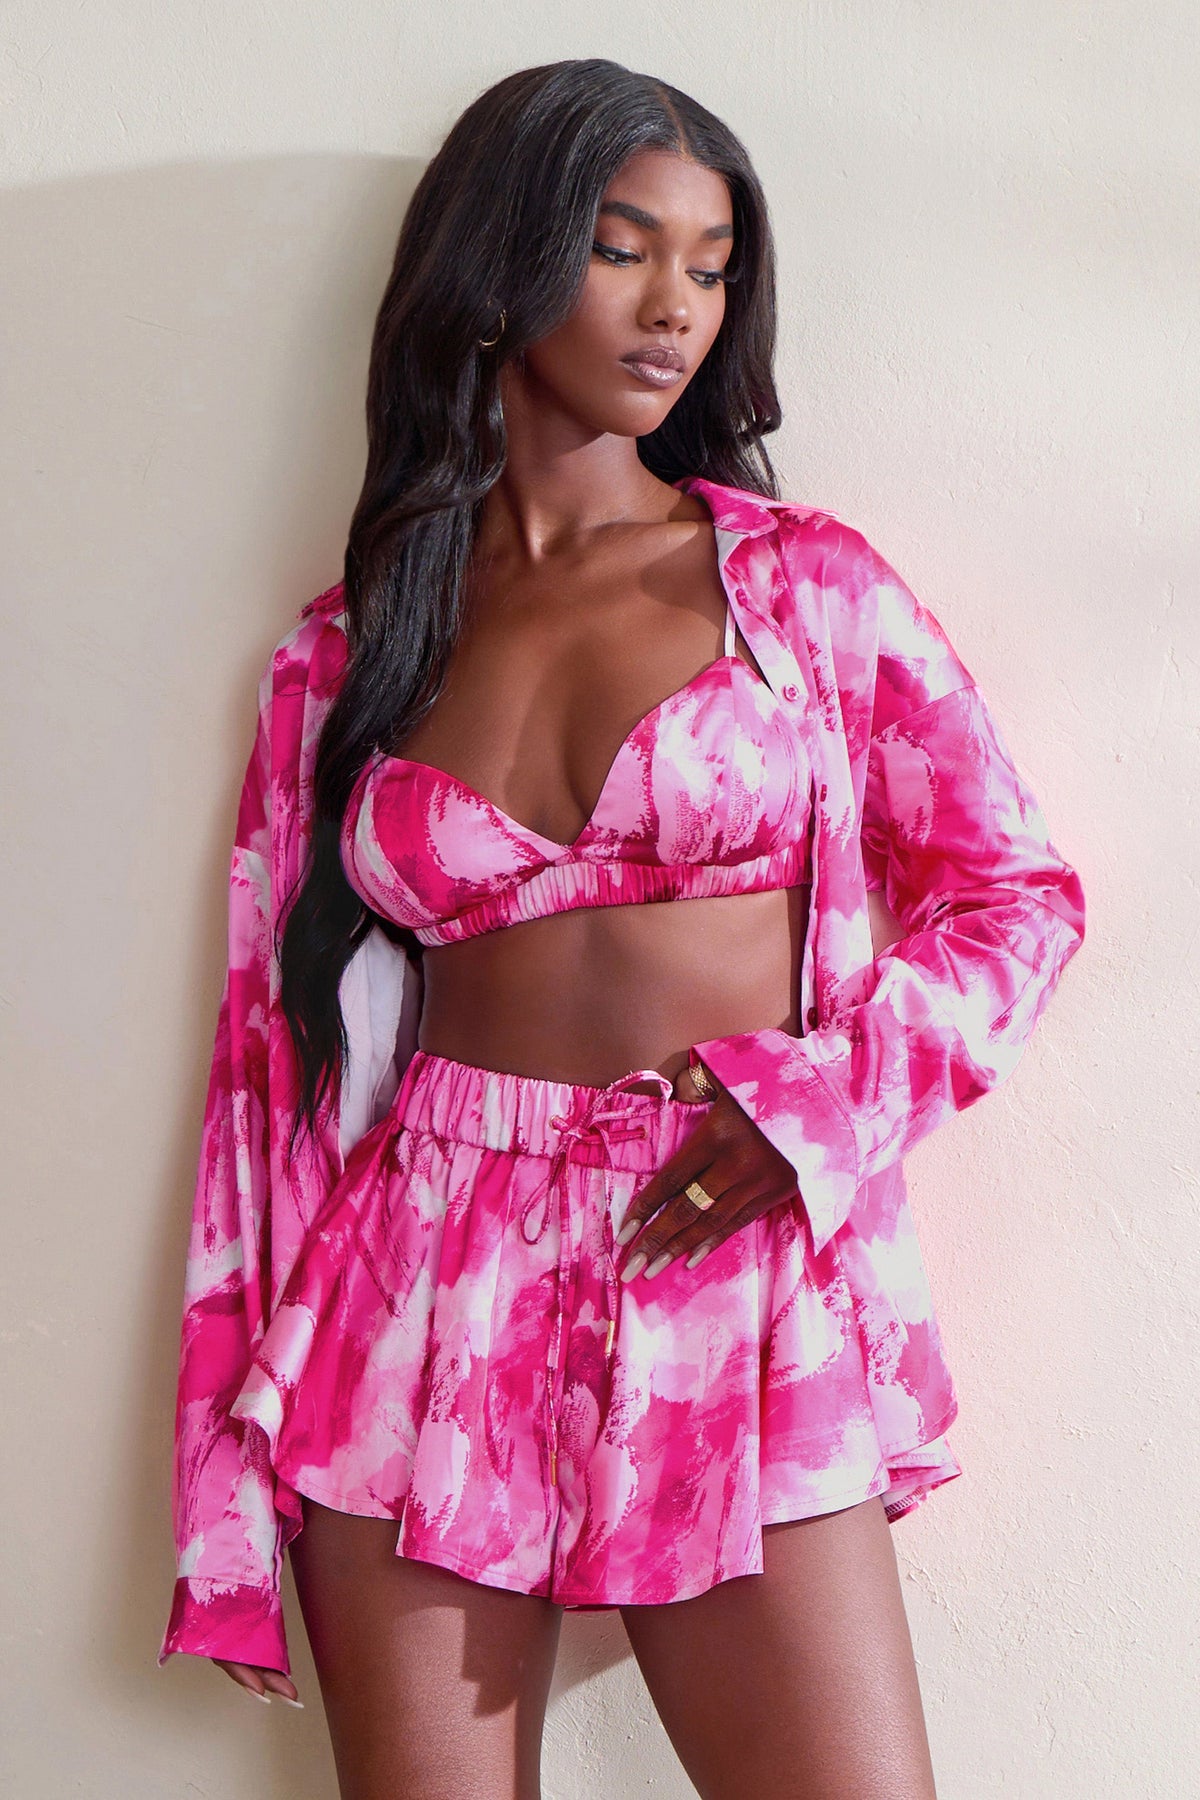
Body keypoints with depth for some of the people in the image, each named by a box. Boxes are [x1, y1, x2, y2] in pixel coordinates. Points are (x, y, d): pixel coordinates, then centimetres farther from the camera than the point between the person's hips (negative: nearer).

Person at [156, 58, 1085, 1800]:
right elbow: (275, 1037, 8)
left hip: (736, 1300, 0)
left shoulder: (809, 584, 6)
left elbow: (1017, 890, 8)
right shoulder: (348, 654, 8)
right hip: (431, 1296, 1)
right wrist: (235, 1452, 5)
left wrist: (821, 1109, -9)